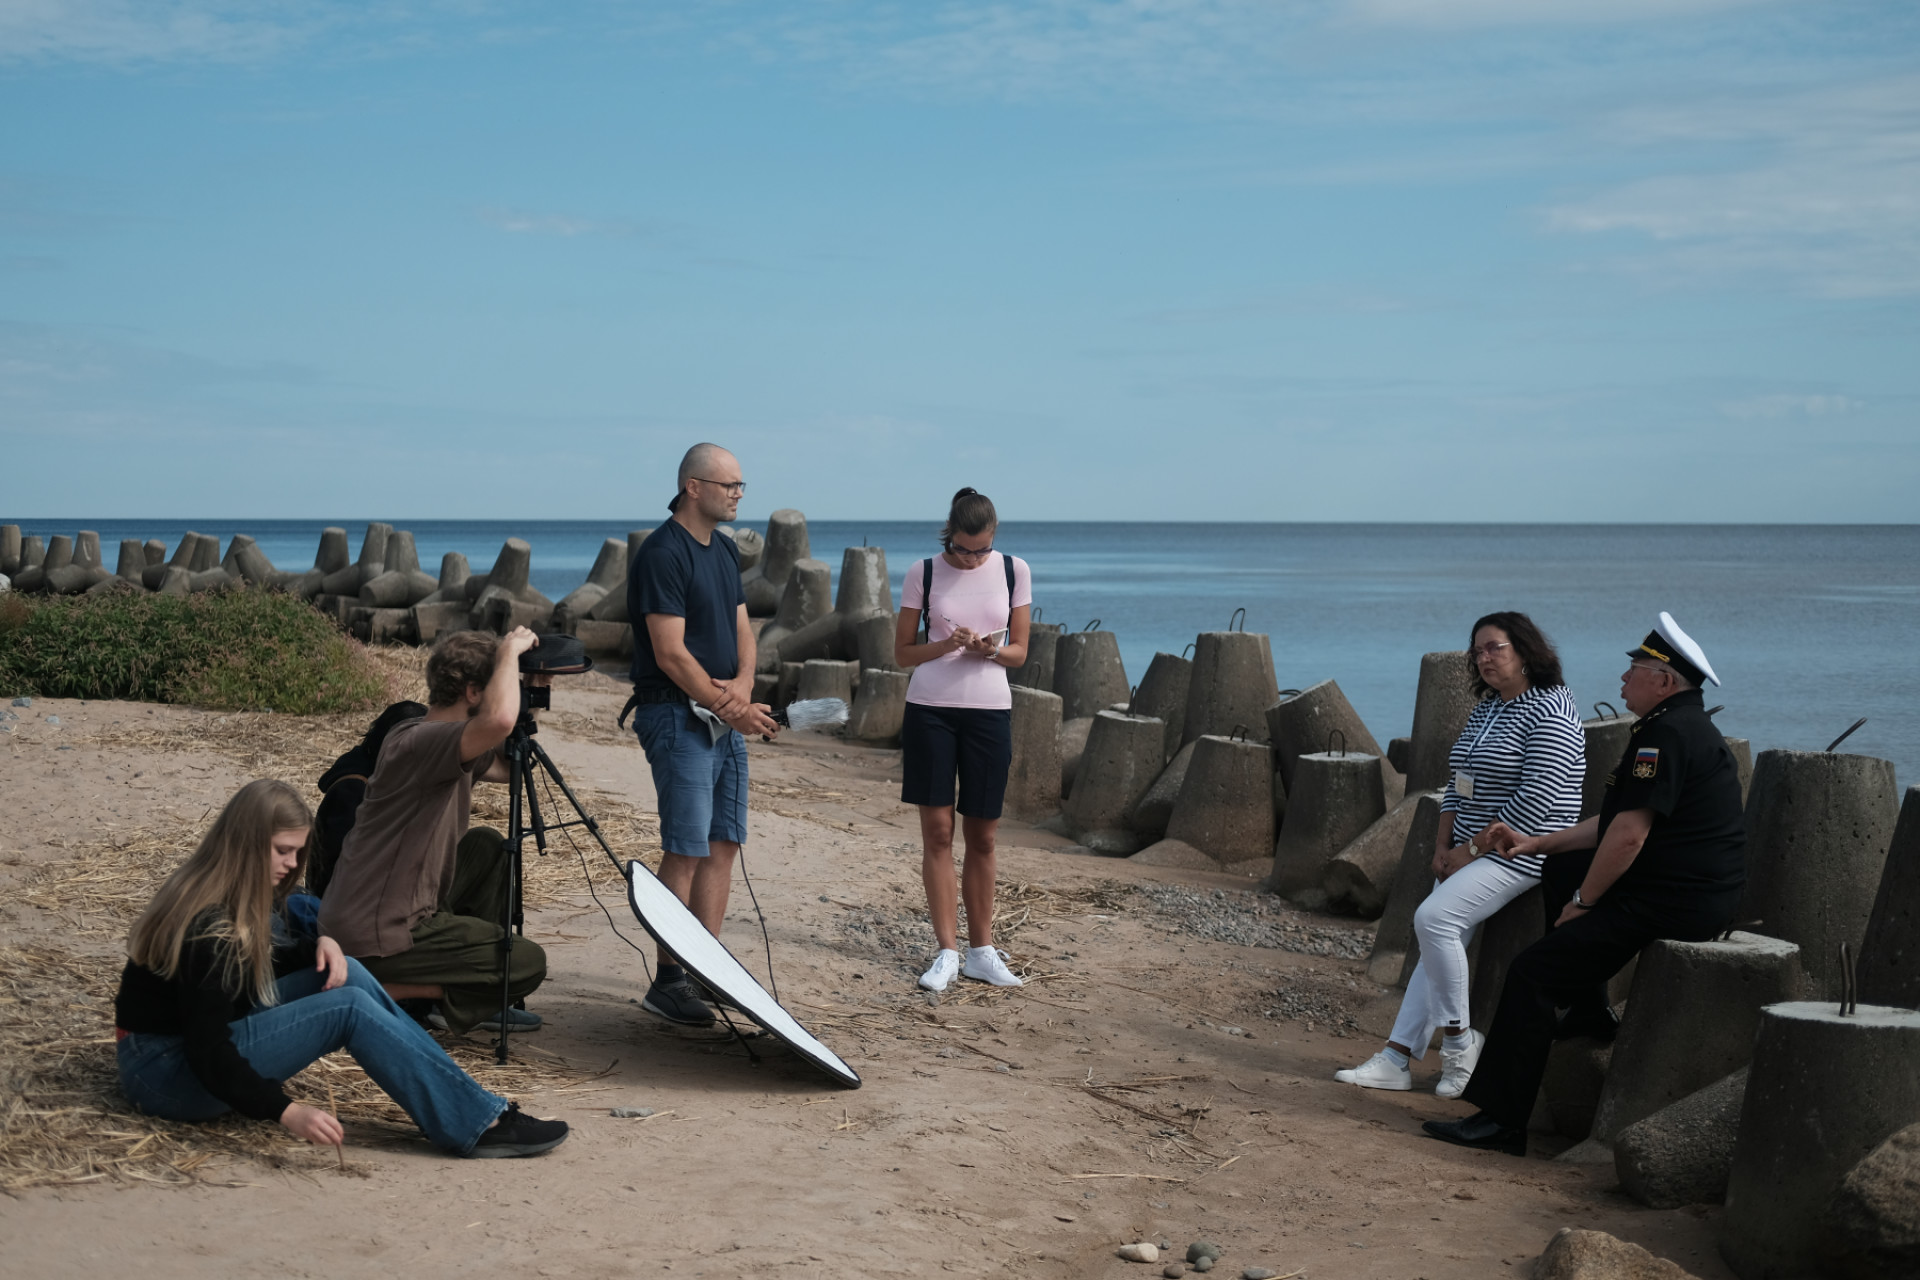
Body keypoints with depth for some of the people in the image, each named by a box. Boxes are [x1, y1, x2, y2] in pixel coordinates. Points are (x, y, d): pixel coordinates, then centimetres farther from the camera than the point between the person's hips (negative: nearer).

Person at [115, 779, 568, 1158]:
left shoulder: (248, 898, 2)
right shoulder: (207, 929, -26)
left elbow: (270, 962, 18)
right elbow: (208, 1052, -29)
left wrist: (319, 945, -4)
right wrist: (286, 1111, -36)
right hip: (167, 1071, -9)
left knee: (347, 975, -3)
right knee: (350, 1008, -21)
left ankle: (470, 1106, -7)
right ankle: (478, 1126, -23)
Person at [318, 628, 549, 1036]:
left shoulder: (449, 748, 7)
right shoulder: (417, 742, -23)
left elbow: (506, 767, 23)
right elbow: (498, 721, -43)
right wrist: (510, 650, -24)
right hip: (376, 938, -10)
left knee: (489, 846, 22)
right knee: (528, 964, -2)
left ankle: (482, 1004, 23)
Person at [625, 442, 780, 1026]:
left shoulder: (725, 549, 15)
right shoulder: (662, 553, -13)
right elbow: (670, 653, -17)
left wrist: (743, 683, -5)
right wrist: (731, 708, -15)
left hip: (726, 718, 9)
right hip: (677, 715, -9)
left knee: (724, 843, 7)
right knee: (687, 848, -9)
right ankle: (668, 980, -4)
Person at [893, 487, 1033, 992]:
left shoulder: (1014, 571, 3)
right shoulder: (924, 573, 0)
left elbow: (1019, 651, 6)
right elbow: (903, 652, 4)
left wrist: (990, 650, -15)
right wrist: (948, 645, -15)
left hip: (990, 710, 1)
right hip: (930, 708, -1)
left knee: (982, 835, 5)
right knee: (937, 830, -2)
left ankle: (981, 950, 14)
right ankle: (947, 951, 2)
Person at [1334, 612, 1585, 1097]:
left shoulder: (1549, 711, -13)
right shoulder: (1485, 710, 16)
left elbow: (1536, 799, -21)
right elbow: (1459, 784, 19)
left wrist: (1473, 849, -17)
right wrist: (1443, 846, 5)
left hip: (1521, 852, -9)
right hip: (1469, 852, 9)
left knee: (1434, 917, -24)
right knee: (1437, 945, 2)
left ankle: (1459, 1037, -12)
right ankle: (1397, 1058, 1)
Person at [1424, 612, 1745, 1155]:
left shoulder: (1667, 733, -16)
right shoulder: (1686, 726, 18)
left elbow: (1630, 833, -21)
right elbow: (1612, 822, 23)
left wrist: (1583, 902, -10)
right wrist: (1537, 843, 20)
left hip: (1670, 905, -11)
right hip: (1700, 896, 11)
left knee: (1532, 972, -12)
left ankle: (1501, 1120, -12)